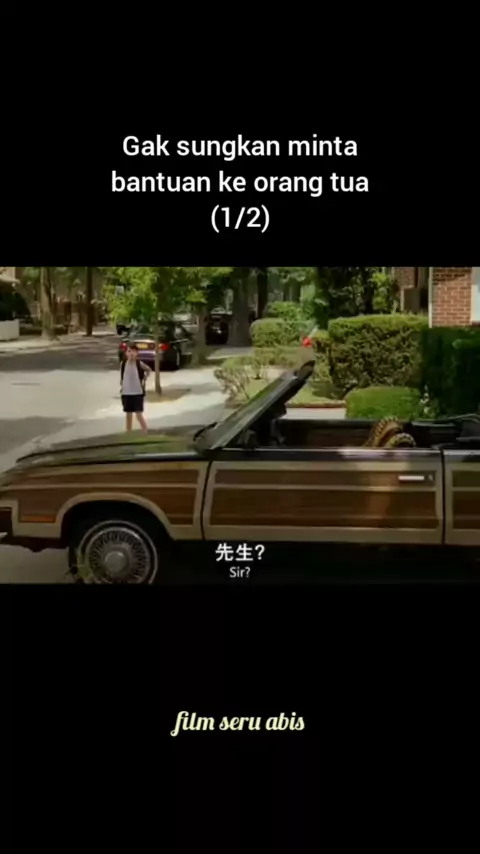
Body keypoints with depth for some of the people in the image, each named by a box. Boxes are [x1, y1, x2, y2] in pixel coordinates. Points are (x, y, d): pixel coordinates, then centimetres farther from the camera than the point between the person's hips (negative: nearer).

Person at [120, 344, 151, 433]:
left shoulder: (139, 363, -10)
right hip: (126, 393, 3)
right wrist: (121, 385, 6)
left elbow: (148, 370, 7)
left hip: (138, 392, -3)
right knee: (128, 414, 12)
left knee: (139, 414, -8)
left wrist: (144, 381, 1)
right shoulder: (123, 363, -3)